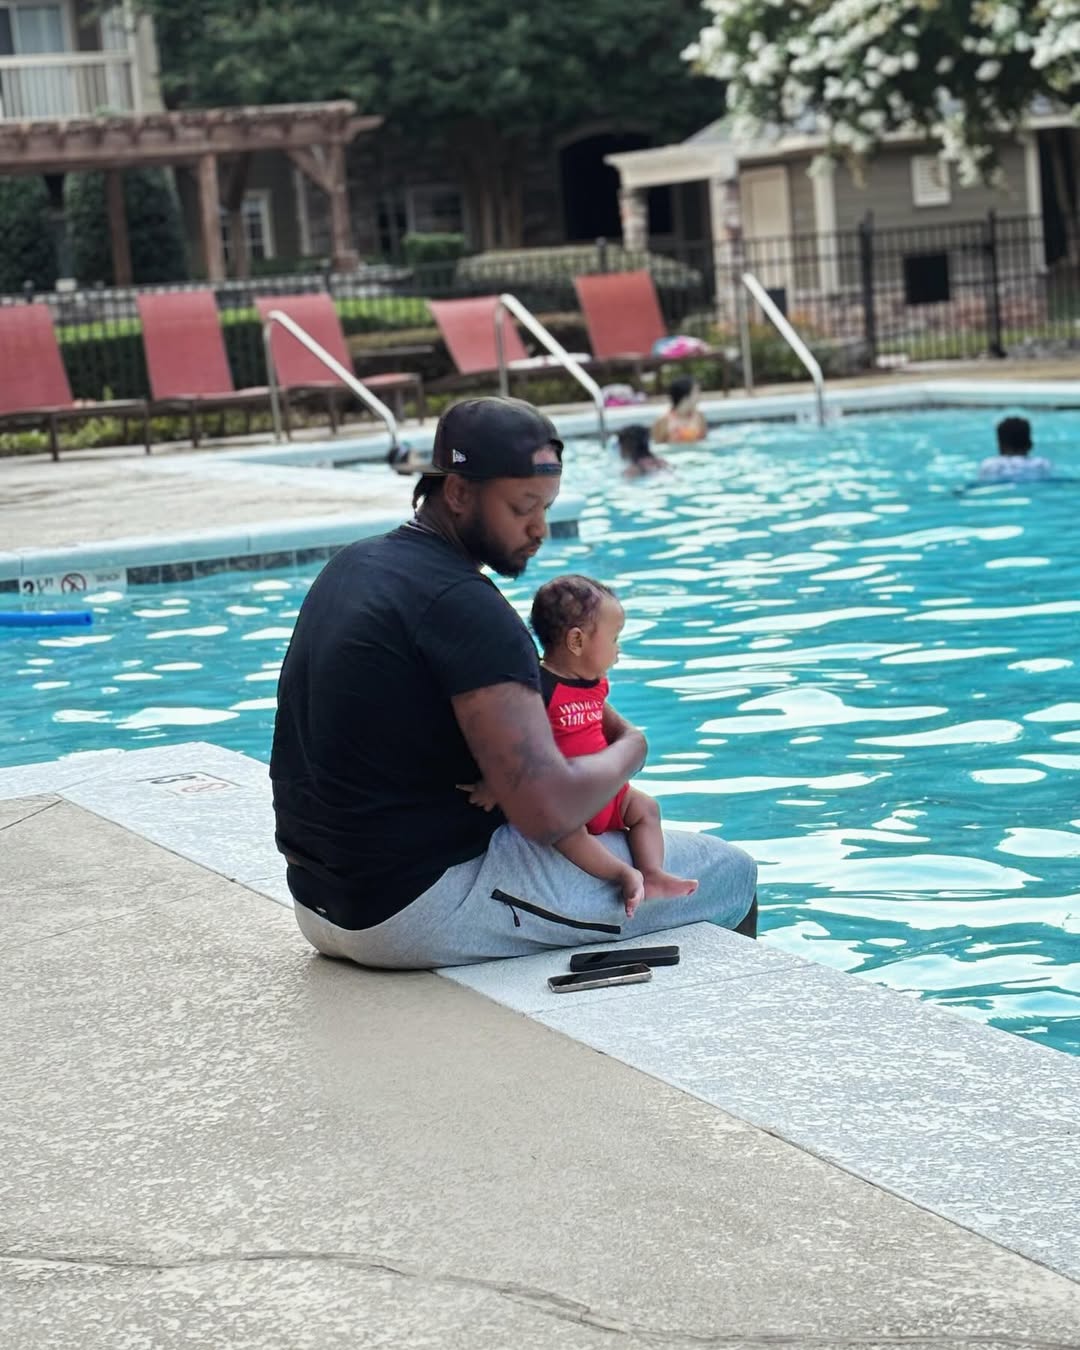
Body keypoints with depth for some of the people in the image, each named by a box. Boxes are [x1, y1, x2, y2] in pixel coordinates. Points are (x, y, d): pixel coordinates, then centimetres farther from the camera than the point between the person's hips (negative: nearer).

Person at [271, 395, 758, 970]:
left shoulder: (351, 567, 7)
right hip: (420, 914, -10)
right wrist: (630, 748, -5)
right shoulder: (463, 605, -22)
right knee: (730, 873, 0)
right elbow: (549, 809, -26)